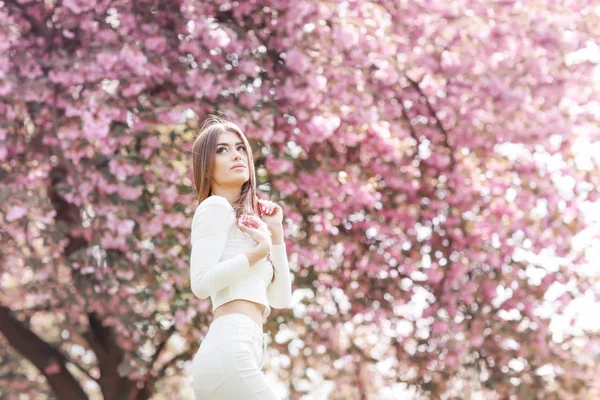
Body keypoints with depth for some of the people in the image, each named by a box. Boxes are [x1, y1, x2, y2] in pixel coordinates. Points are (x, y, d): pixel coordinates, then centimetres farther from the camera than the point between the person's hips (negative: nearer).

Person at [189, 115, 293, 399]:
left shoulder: (245, 220, 29)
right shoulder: (216, 207, 3)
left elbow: (281, 299, 23)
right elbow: (201, 282, -11)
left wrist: (275, 233, 18)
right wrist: (258, 251, -3)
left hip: (233, 351, 9)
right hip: (230, 347, -9)